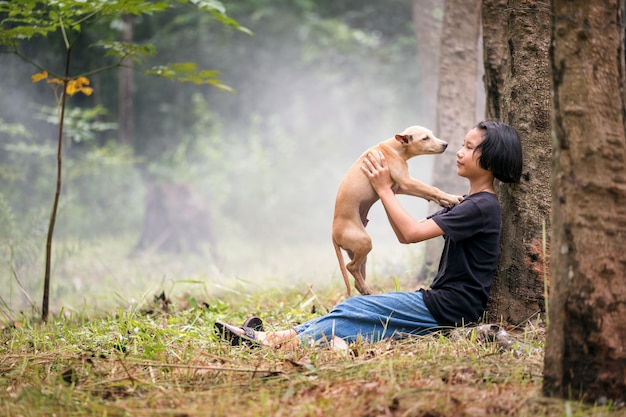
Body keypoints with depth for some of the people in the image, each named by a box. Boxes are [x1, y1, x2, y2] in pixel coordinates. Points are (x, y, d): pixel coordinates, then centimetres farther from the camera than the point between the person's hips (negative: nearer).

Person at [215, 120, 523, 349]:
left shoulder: (483, 206, -14)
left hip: (449, 308, -9)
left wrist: (384, 189, -6)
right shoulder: (470, 203, 19)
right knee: (355, 310, -3)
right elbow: (404, 235, 18)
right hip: (440, 301, 9)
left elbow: (412, 232, -17)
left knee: (355, 310, -11)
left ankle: (280, 342, -11)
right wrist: (386, 190, 7)